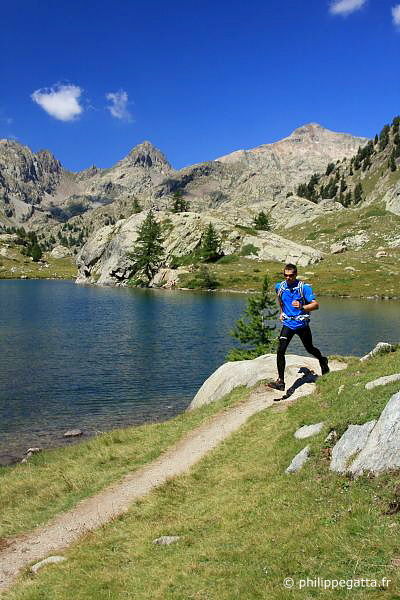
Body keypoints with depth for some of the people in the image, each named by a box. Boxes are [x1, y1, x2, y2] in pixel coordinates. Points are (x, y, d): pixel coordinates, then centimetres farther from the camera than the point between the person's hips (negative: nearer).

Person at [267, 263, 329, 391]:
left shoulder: (304, 287, -15)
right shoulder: (279, 287, -1)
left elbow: (315, 305, -22)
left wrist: (302, 307, -38)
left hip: (302, 324, -2)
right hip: (288, 323, 3)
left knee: (309, 349, 17)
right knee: (280, 351, -13)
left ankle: (323, 361, 50)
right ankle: (280, 381, -8)